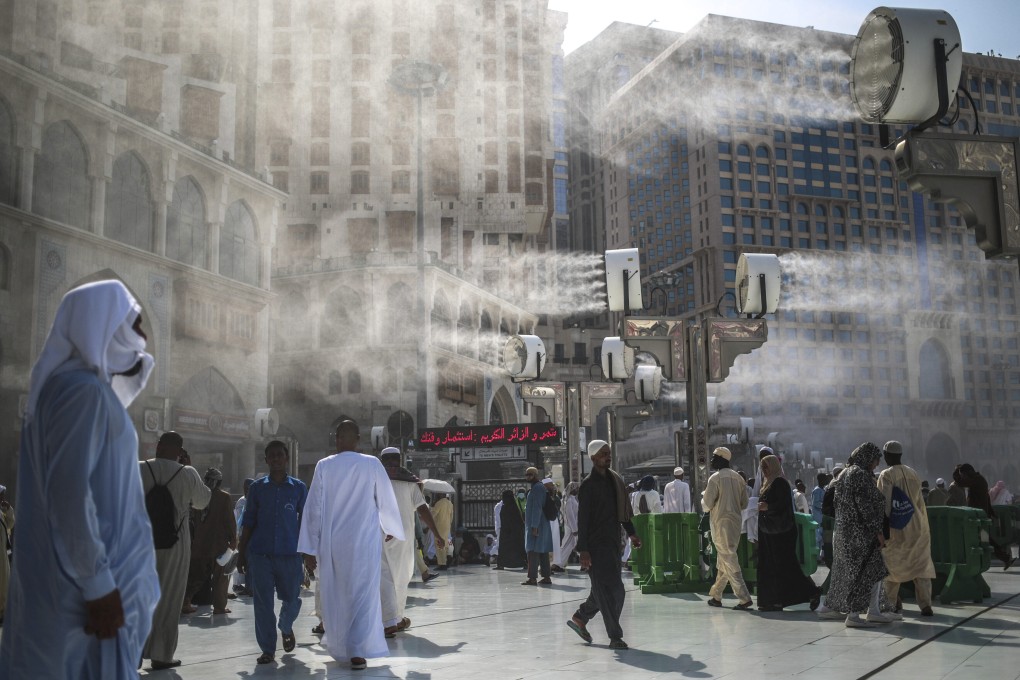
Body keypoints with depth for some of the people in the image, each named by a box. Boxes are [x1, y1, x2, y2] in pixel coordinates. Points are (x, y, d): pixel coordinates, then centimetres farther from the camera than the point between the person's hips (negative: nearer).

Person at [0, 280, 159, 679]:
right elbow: (70, 491, -24)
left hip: (84, 576, 10)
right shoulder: (84, 390, -16)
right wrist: (98, 584, -22)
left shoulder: (84, 386, 16)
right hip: (84, 583, -10)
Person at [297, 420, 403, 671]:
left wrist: (310, 549, 3)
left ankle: (339, 646, 29)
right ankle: (358, 652, -9)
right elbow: (387, 501, 5)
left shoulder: (323, 466, -3)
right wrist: (392, 528, 24)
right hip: (364, 542, -2)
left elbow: (314, 509, -3)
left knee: (336, 595, 16)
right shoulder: (372, 464, -5)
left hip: (332, 543, 2)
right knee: (364, 595, 1)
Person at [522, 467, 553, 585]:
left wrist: (534, 526, -22)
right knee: (543, 551, 10)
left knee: (533, 551, -9)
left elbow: (537, 508, -19)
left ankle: (532, 578, -11)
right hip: (543, 525, 10)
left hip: (536, 525, -10)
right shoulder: (541, 487, 18)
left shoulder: (537, 488, -13)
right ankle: (546, 577, 12)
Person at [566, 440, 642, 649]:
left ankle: (579, 618, 31)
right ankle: (615, 637, 2)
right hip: (597, 545, -8)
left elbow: (623, 509, 20)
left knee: (603, 589, 14)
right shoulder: (588, 485, -11)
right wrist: (583, 550, -16)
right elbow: (583, 519, -13)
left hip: (613, 543, 8)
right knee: (613, 590, -7)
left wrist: (631, 533, 15)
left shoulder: (614, 480, 11)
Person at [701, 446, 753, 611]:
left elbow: (706, 505, -11)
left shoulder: (715, 478, -12)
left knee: (729, 561, -5)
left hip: (721, 524, -7)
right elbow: (744, 503, 12)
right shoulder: (737, 477, 7)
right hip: (735, 522, 7)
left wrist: (704, 494, 9)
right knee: (723, 561, 15)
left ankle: (744, 598, -10)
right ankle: (716, 595, 24)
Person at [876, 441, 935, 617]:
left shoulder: (886, 475, -10)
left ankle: (892, 603, 18)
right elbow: (919, 501, 12)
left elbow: (885, 503, -15)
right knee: (921, 566, 3)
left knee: (892, 565, 11)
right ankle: (925, 605, -7)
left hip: (896, 528, -4)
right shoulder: (913, 474, 7)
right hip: (917, 527, 4)